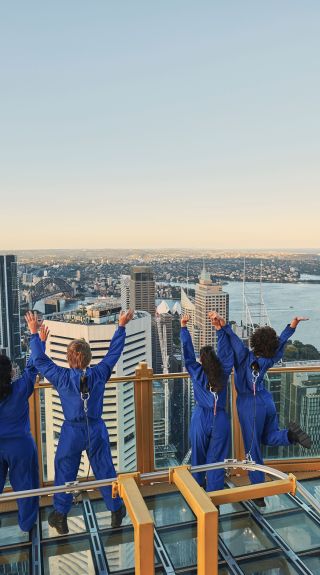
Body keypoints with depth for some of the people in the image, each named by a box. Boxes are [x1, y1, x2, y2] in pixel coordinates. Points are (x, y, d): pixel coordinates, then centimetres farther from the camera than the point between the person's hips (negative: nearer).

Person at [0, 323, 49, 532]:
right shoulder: (20, 390, -19)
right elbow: (32, 367, -12)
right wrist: (41, 341, -4)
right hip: (20, 445, -2)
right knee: (24, 485, 15)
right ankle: (27, 524, 31)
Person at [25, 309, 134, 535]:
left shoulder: (62, 377, -17)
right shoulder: (99, 374, -15)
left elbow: (40, 360, -6)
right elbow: (114, 352, -6)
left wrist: (34, 333, 0)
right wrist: (121, 326, 2)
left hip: (72, 432, -1)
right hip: (96, 430, 1)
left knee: (65, 473, 18)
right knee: (105, 470, 16)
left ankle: (60, 516, 31)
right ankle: (116, 510, 30)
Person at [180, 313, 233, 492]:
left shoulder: (197, 373, -7)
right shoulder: (224, 372, -5)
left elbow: (188, 353, -6)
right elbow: (226, 351, -2)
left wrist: (184, 327, -4)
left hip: (201, 419, 0)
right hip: (220, 420, 1)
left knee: (199, 456, 17)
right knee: (216, 459, 8)